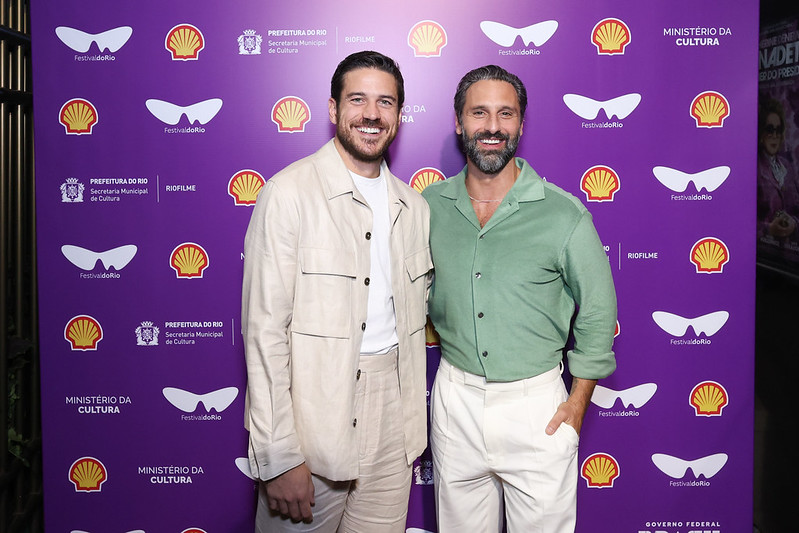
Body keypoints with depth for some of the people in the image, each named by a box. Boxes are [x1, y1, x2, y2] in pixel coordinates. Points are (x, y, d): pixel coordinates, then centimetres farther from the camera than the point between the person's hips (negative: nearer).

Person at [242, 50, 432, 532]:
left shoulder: (414, 207, 9)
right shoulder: (290, 193, -10)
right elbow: (265, 330, -14)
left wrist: (412, 426, 12)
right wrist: (278, 457, -16)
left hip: (392, 425, 6)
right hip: (313, 417, -5)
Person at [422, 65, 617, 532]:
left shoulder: (564, 214, -9)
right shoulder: (431, 205, -1)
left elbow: (597, 310, -1)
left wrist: (579, 401, -2)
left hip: (536, 403, -2)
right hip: (455, 397, 3)